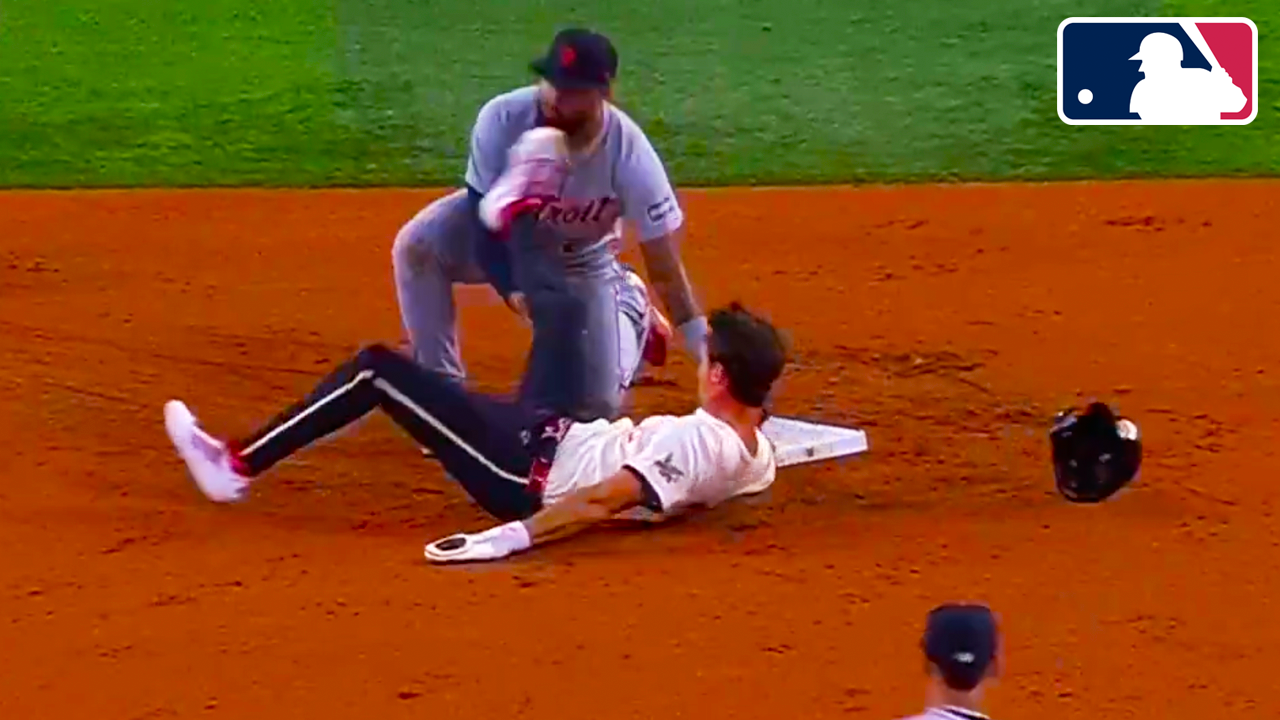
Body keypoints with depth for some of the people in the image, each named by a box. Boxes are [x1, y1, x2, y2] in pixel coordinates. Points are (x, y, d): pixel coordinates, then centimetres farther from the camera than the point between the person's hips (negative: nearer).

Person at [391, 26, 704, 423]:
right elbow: (483, 211, -24)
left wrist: (706, 352, -30)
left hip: (581, 259, -1)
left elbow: (664, 265, -28)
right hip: (502, 231, 1)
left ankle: (628, 312, 29)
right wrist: (511, 287, -40)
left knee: (596, 404, -6)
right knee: (417, 246, -29)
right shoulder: (502, 118, -33)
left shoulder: (629, 154, -34)